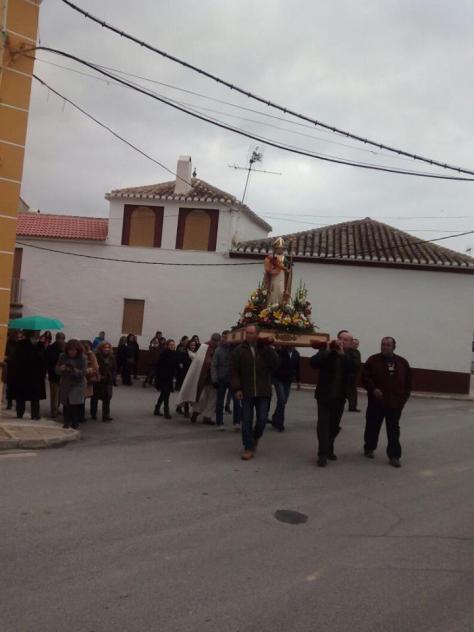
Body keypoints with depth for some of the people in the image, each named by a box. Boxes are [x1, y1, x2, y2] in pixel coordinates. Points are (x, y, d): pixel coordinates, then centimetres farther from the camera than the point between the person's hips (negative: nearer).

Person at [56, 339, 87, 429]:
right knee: (66, 403, 1)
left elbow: (83, 372, -12)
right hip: (65, 384, 3)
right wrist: (61, 368, -21)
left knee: (76, 404, -9)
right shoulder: (63, 357, 2)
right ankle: (67, 421, 15)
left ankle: (75, 422, 4)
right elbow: (57, 370, 1)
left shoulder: (82, 358, -5)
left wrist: (74, 370, -29)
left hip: (78, 384, -2)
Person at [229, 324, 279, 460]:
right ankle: (249, 448, 12)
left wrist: (268, 348, -15)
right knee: (246, 420, 2)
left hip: (263, 392, 1)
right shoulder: (238, 350, 0)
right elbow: (233, 371, -2)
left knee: (262, 419, 5)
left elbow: (275, 364, -9)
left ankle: (256, 437, 34)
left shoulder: (266, 349, 4)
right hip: (246, 392, -1)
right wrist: (236, 389, -9)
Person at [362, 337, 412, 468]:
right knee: (372, 426, 12)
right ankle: (369, 448, 33)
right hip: (376, 401, -1)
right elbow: (365, 377, -6)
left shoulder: (402, 362, 4)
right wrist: (373, 389, -19)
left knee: (393, 430, 1)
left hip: (395, 403, 1)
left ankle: (394, 456, 6)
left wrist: (404, 396, 4)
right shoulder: (373, 360, -3)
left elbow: (408, 381, 10)